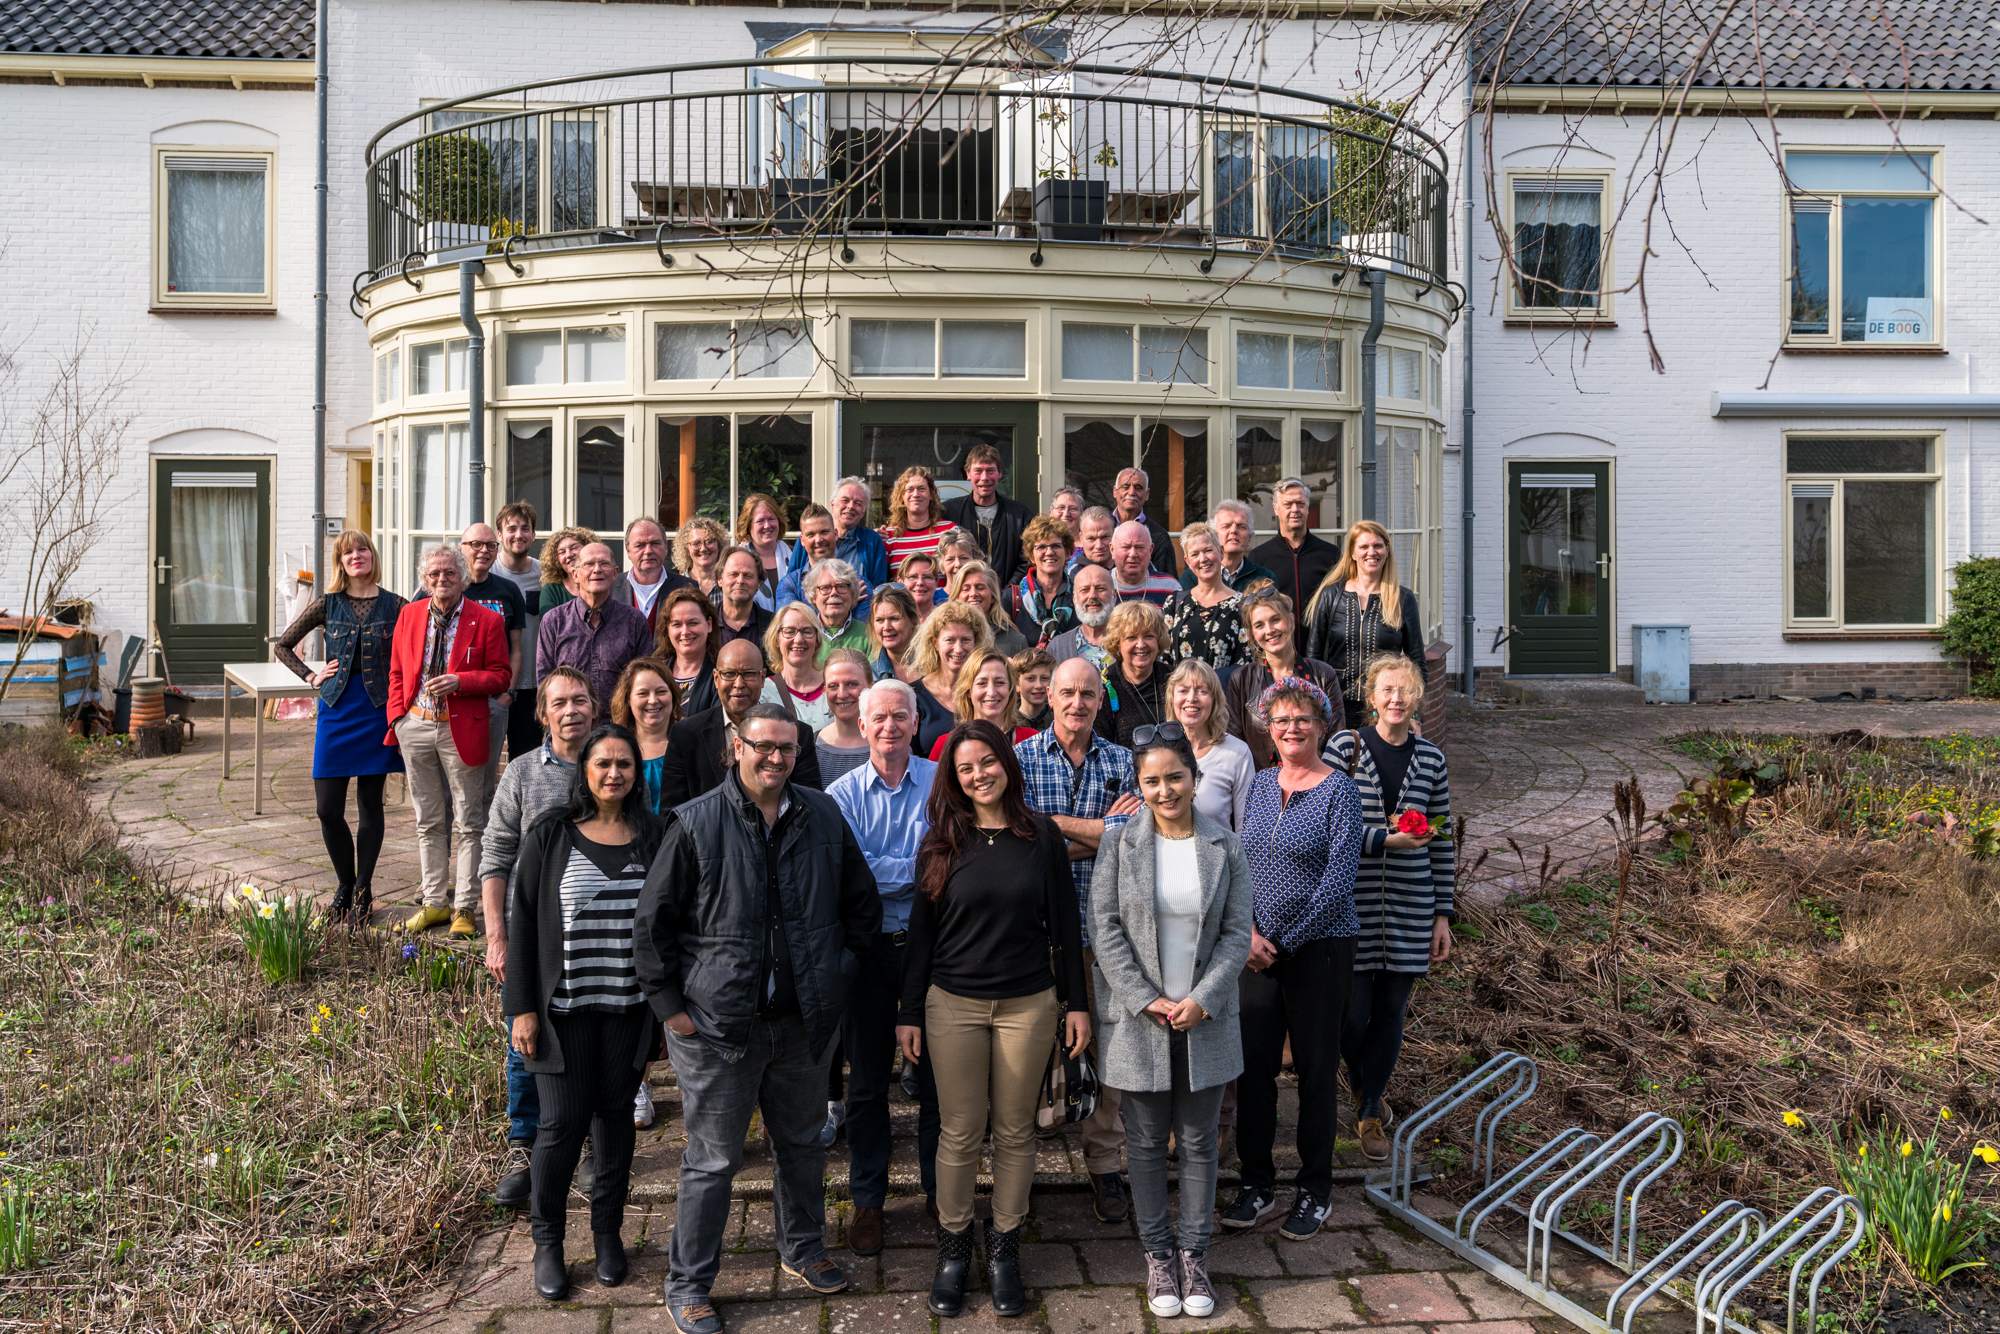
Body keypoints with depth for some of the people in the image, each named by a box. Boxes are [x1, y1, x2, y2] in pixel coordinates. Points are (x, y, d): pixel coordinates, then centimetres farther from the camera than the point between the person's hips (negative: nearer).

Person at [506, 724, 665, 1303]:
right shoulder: (551, 836, -4)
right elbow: (523, 922, -3)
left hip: (627, 1009, 2)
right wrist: (523, 1008, -6)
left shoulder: (651, 837, 1)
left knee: (615, 1116, 12)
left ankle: (608, 1231, 29)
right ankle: (547, 1240, 21)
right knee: (562, 1121, 1)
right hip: (563, 1007, -2)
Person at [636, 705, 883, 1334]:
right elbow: (652, 925, -7)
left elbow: (862, 902, 12)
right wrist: (671, 1005, -8)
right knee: (713, 1161, 6)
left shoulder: (823, 817, 0)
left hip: (804, 1020, 4)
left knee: (802, 1145, 20)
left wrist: (839, 970, 9)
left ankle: (803, 1249, 42)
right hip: (719, 1023, -4)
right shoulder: (696, 823, -11)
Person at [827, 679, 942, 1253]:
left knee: (937, 1074, 10)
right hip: (868, 947, 0)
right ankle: (867, 1200, 24)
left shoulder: (943, 784, -1)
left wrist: (885, 871, -20)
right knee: (867, 1080, 10)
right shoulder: (842, 794, -1)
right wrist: (921, 868, -14)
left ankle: (940, 1188, 27)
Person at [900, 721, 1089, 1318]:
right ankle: (953, 1246, 21)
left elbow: (1064, 923, 3)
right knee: (959, 1131, 5)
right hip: (953, 1005, 0)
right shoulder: (941, 842, 0)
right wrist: (909, 1012, 0)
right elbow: (921, 930, 3)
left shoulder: (1042, 836, 0)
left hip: (1029, 1004, 0)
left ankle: (1004, 1247, 23)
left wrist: (1076, 1002, 1)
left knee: (1015, 1131, 8)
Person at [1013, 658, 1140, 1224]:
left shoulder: (1122, 762, 5)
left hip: (1105, 926, 1)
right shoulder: (1021, 758, 1)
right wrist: (1097, 829, -9)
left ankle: (1104, 1165, 19)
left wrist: (1057, 824, -13)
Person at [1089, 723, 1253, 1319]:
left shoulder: (1224, 846, -1)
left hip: (1205, 1020, 1)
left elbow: (1236, 934, -1)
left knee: (1199, 1142, 10)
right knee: (1146, 1143, 9)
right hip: (1138, 1019, -1)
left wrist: (1202, 1000, -12)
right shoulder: (1119, 844, -4)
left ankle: (1194, 1254, 24)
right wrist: (1147, 1001, -13)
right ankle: (1159, 1254, 24)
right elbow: (1105, 930, -6)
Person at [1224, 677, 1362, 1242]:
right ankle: (1257, 1185, 20)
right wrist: (1248, 932, -7)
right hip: (1259, 949, 4)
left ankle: (1315, 1191, 20)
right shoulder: (1255, 786, 7)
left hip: (1319, 947, -4)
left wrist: (1287, 941, -13)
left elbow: (1338, 879, -13)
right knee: (1253, 1063, 6)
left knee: (1315, 1067, 5)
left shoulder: (1339, 790, -7)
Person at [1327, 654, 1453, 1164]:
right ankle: (1359, 1083, 35)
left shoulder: (1430, 758, 5)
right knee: (1354, 1013, 1)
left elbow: (1442, 841, 9)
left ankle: (1371, 1109, 28)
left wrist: (1443, 915, 7)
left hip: (1411, 905, 2)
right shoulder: (1345, 748, -3)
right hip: (1354, 902, -2)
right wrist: (1387, 840, -18)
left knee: (1392, 1011, 8)